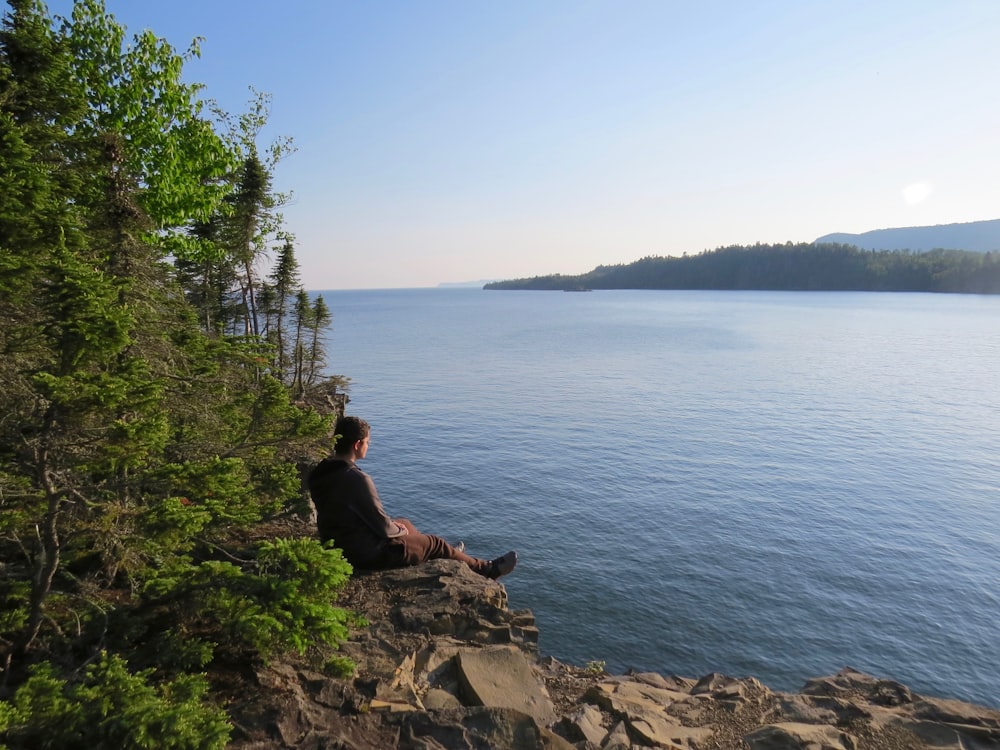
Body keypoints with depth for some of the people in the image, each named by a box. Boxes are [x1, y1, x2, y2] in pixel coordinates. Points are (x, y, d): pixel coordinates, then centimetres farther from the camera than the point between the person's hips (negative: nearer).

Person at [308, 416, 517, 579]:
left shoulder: (320, 473, -3)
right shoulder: (357, 479, -30)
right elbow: (383, 527, -22)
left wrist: (395, 525, 12)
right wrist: (399, 530, 2)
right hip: (367, 554, -9)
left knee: (403, 523, 29)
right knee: (435, 544, 9)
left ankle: (447, 556, 52)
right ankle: (488, 570, 30)